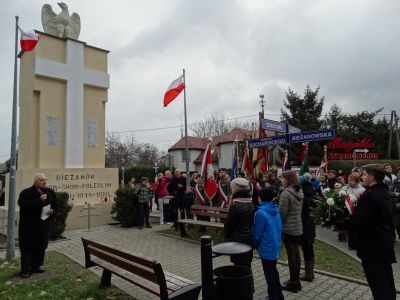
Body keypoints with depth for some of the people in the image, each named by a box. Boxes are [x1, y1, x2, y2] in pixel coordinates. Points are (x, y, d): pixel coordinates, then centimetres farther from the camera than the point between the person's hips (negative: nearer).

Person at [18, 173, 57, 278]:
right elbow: (23, 206, -24)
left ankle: (36, 266, 25)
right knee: (27, 247, -2)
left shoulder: (50, 192, 6)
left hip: (44, 225, 6)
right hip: (29, 226, -5)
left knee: (41, 247, 12)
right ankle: (25, 270, 6)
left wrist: (53, 211, -5)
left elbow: (55, 205, 16)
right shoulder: (26, 193, -10)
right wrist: (39, 200, -29)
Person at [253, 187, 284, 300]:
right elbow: (279, 228, 10)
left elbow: (257, 232, -16)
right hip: (276, 245, 8)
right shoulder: (276, 210, 2)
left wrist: (254, 245, 0)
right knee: (273, 269, 22)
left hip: (267, 247, -8)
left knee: (269, 273, 7)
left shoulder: (261, 212, -21)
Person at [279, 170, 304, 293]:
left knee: (291, 255, 2)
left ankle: (293, 283, 13)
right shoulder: (299, 192, 7)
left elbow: (282, 213, -18)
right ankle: (296, 280, 26)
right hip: (298, 227, 8)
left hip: (288, 228, -8)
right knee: (296, 254, 15)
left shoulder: (286, 193, -19)